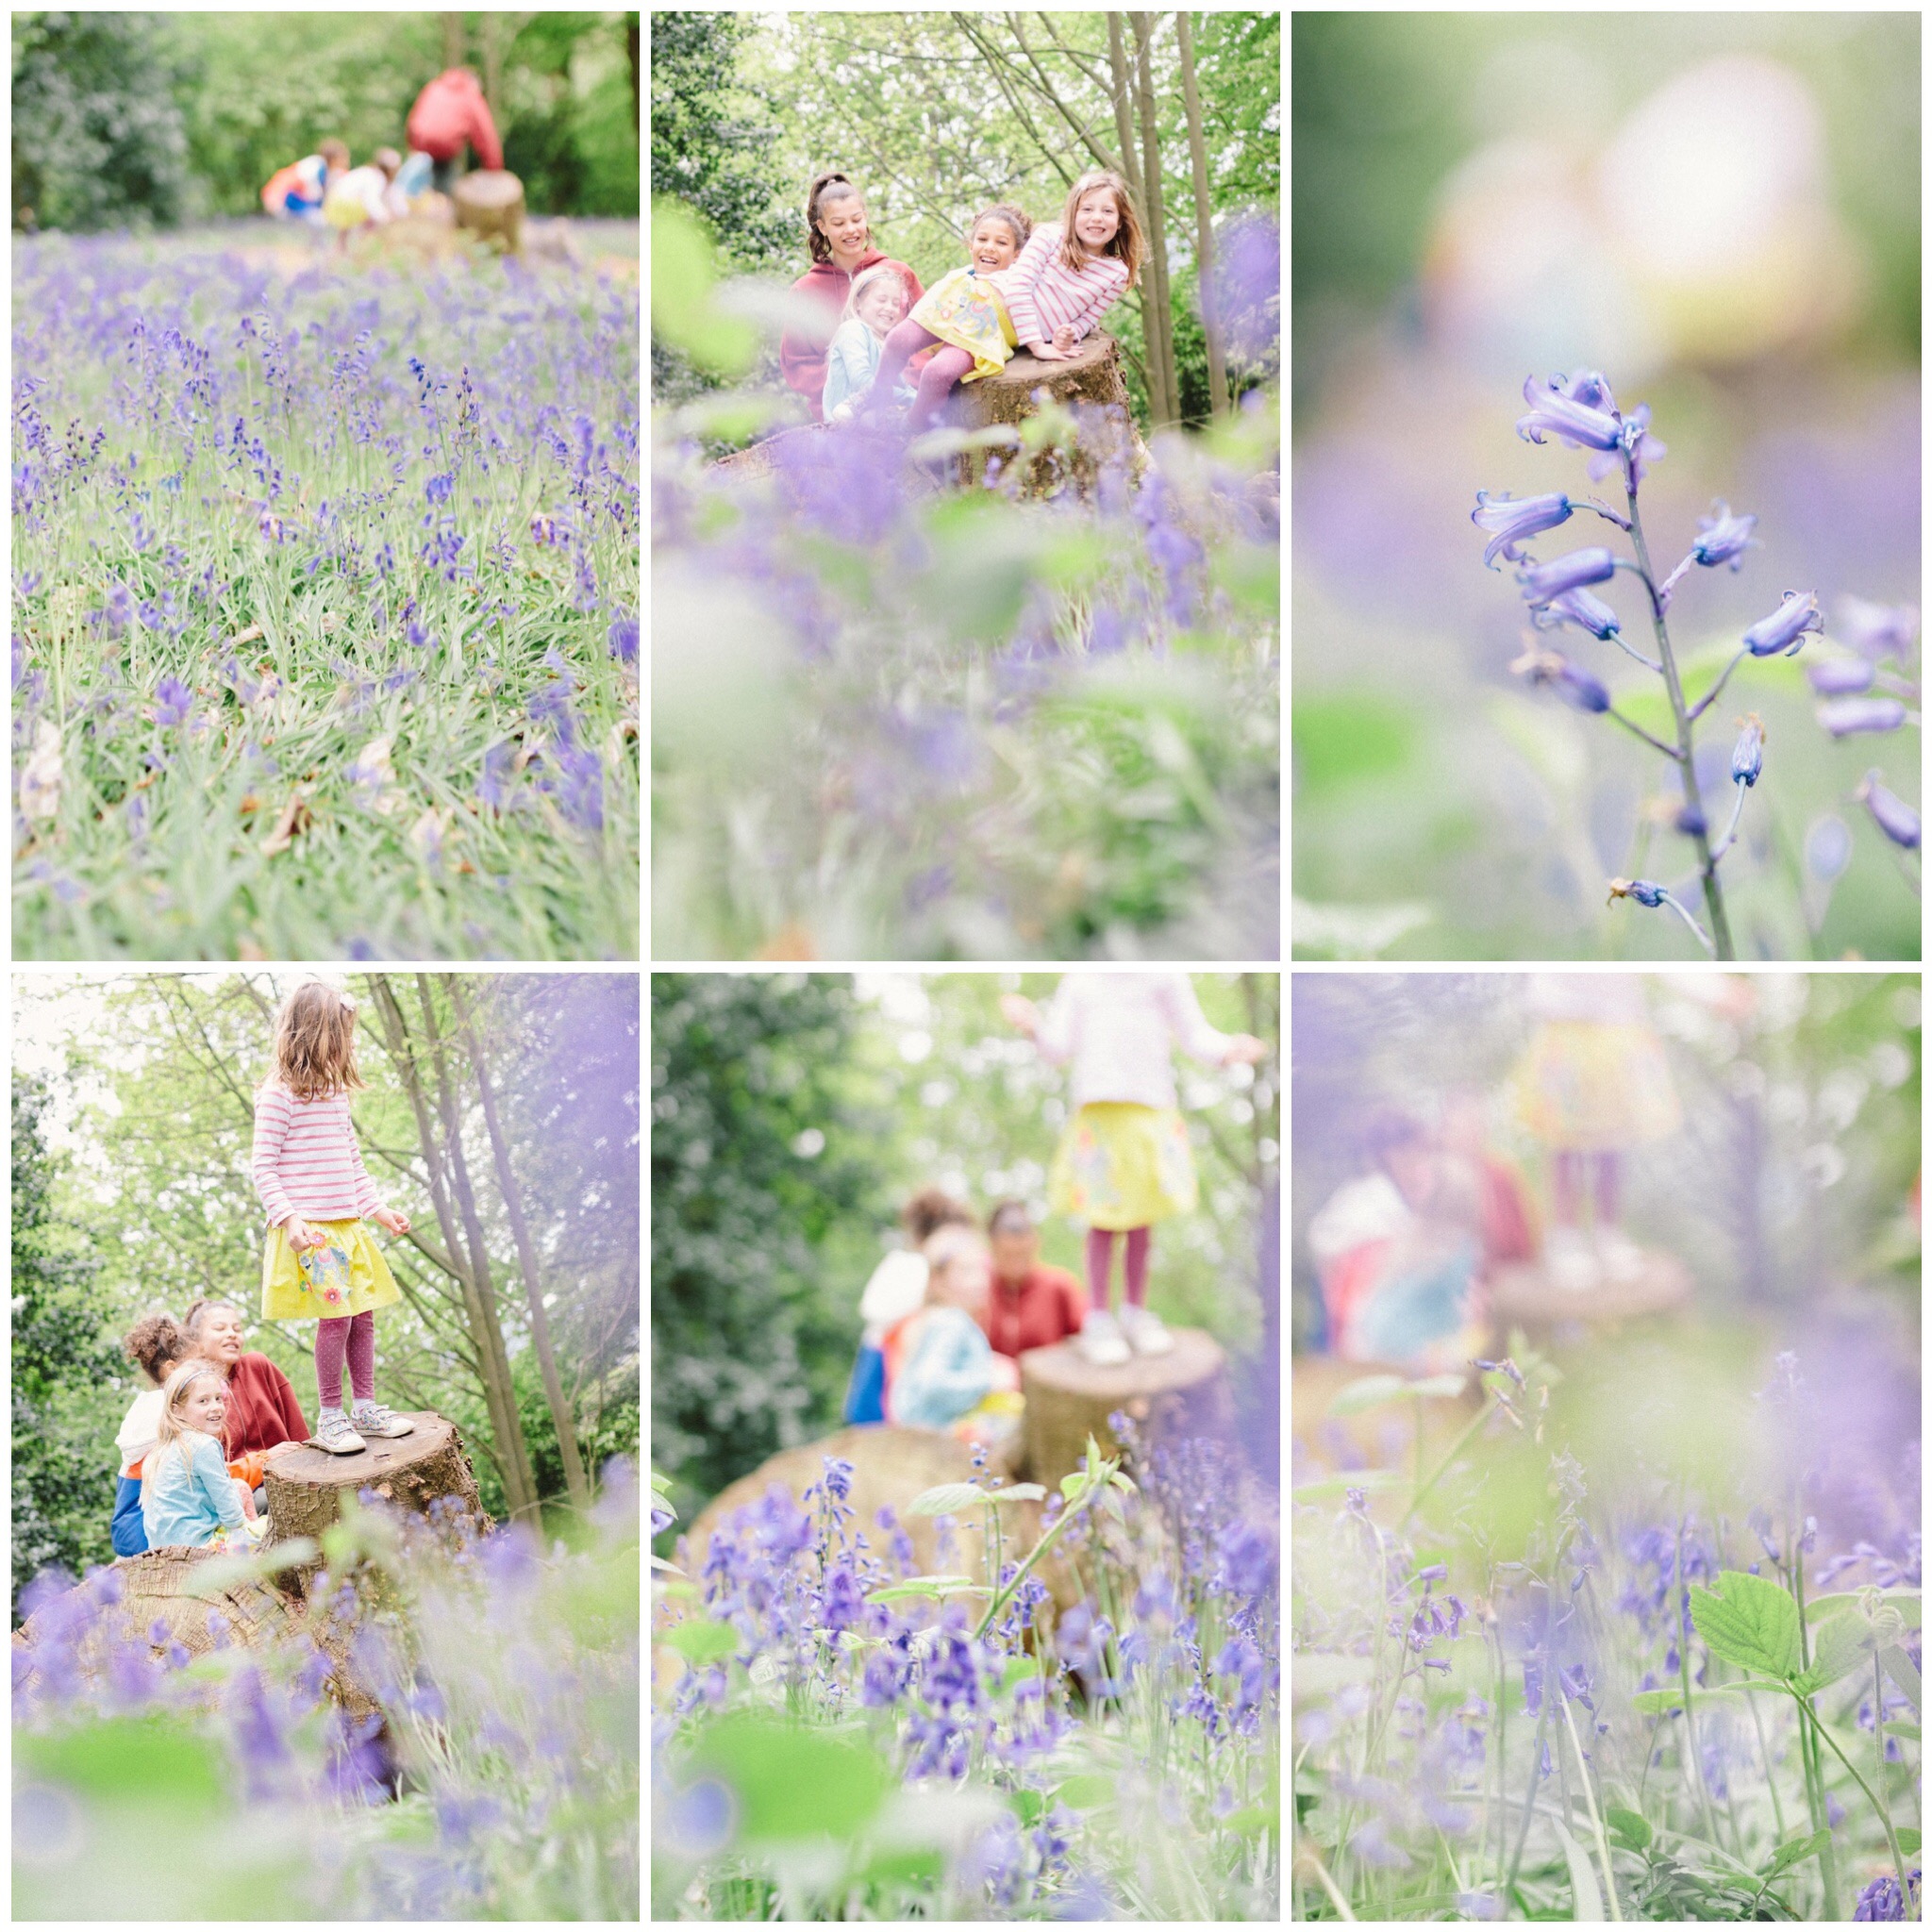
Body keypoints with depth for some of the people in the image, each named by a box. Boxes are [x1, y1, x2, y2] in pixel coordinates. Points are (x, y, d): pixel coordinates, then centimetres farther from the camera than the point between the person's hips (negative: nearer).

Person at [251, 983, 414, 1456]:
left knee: (363, 1311, 9)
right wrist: (288, 1220, -20)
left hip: (347, 1224, 8)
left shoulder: (336, 1093, 13)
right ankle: (329, 1417, 4)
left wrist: (376, 1209, 18)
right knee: (336, 1314, -10)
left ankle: (365, 1407, 21)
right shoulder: (279, 1095, -11)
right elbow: (264, 1168, -12)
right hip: (310, 1228, -8)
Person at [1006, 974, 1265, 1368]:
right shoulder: (1079, 982, 7)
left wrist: (1228, 1050, -16)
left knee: (1141, 1218, 6)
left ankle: (1136, 1311, 21)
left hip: (1151, 1111, 1)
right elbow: (1060, 1048, 6)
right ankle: (1097, 1318, 9)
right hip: (1098, 1111, -1)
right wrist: (1033, 1026, -13)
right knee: (1103, 1219, -2)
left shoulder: (1166, 978, 6)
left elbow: (1195, 1035, 3)